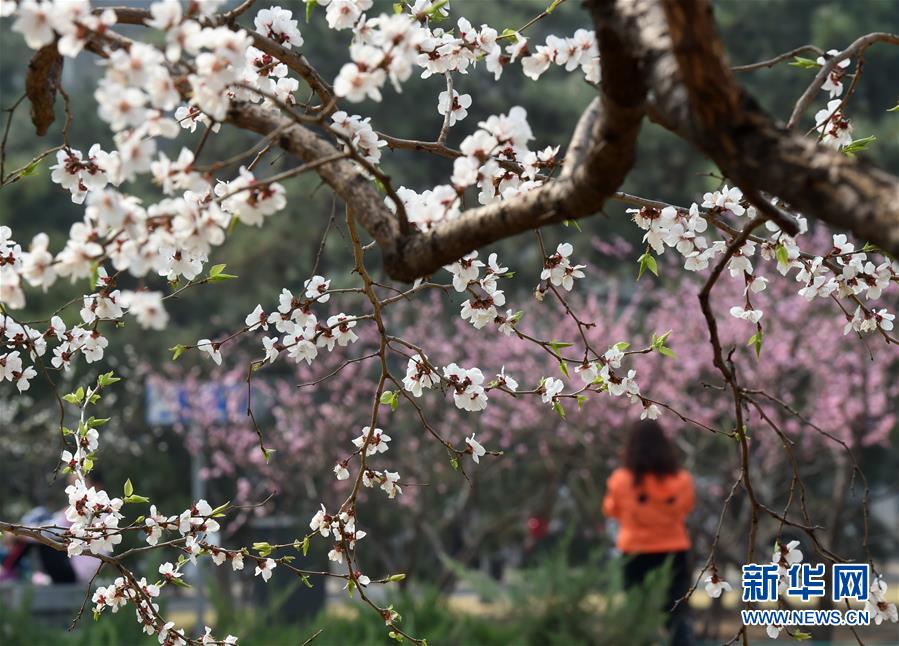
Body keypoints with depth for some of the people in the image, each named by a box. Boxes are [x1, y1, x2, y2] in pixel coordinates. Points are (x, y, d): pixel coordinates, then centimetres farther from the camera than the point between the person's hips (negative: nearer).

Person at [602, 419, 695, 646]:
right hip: (675, 553, 1)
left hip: (637, 554, -1)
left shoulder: (621, 480, -12)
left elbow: (611, 510, 6)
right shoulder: (682, 480, -8)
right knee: (678, 618, 7)